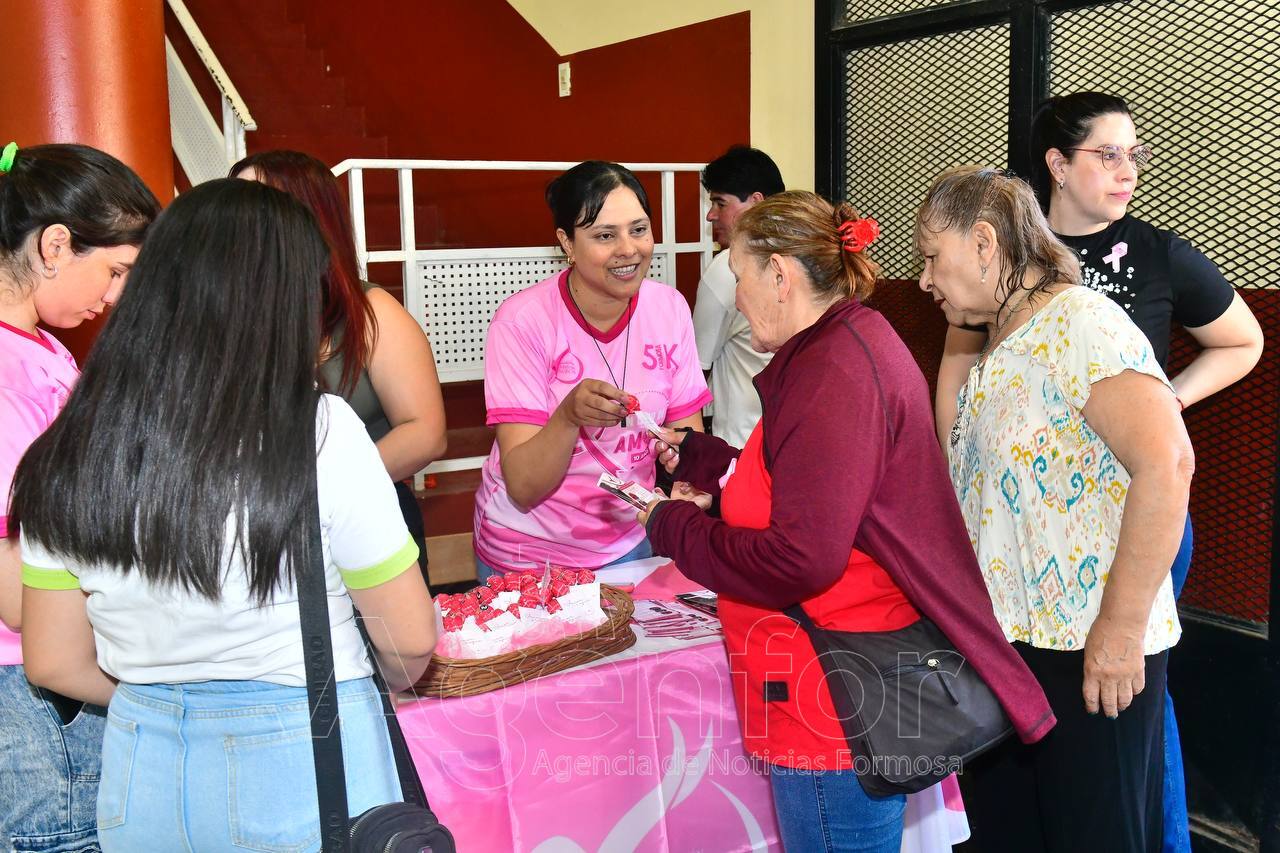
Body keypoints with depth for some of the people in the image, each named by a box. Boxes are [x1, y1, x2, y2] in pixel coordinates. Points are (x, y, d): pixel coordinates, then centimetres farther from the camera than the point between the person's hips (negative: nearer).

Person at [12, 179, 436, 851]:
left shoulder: (66, 456, -6)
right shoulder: (320, 434, -19)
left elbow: (54, 664, 2)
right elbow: (411, 643, -12)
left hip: (141, 770, 4)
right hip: (304, 767, -3)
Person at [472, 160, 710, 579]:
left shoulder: (669, 308, -8)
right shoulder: (522, 321, -20)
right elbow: (523, 490, -22)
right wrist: (570, 416, -40)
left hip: (627, 542, 3)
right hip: (527, 553, -3)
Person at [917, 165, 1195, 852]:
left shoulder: (1078, 321, -14)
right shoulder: (998, 346, 14)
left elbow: (1166, 462, -26)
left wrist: (1122, 627, -24)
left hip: (1089, 652, -8)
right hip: (1006, 639, 8)